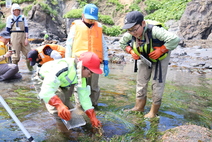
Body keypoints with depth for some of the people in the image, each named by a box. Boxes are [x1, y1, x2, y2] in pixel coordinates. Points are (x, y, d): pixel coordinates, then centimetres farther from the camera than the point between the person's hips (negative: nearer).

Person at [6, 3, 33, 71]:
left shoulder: (23, 17, 11)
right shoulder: (9, 18, 7)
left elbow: (26, 28, 8)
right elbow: (8, 29, 8)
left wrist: (26, 38, -1)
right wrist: (9, 39, 2)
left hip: (23, 35, 2)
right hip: (14, 36, -2)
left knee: (28, 52, 1)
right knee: (15, 54, -2)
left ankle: (30, 68, 16)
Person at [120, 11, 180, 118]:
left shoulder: (154, 31, -40)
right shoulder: (129, 34, -21)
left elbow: (174, 39, -45)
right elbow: (122, 43, 1)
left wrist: (160, 50, -37)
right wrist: (131, 51, -15)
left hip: (160, 58, -5)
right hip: (144, 58, 6)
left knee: (157, 83, -1)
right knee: (141, 81, 10)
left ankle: (154, 111, 14)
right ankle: (139, 107, 25)